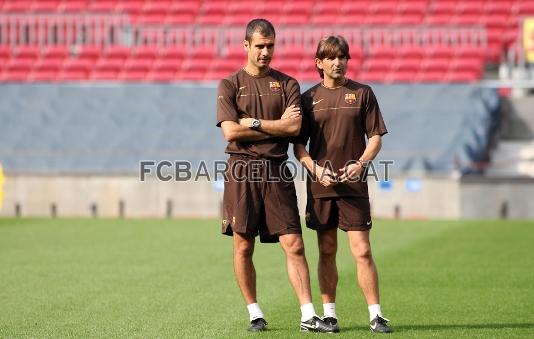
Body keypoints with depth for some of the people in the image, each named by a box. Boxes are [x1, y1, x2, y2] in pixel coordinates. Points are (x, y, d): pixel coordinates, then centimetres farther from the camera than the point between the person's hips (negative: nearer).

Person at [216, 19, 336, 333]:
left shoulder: (287, 84, 12)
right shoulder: (230, 85, 6)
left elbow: (295, 128, -3)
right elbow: (231, 132, -8)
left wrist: (254, 123, -7)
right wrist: (277, 125, -4)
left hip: (277, 171, 1)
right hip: (242, 169, -1)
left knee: (294, 245, -5)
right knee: (243, 246, 1)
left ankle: (308, 315, -7)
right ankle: (255, 313, 13)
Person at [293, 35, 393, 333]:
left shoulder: (362, 93, 5)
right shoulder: (309, 98, 7)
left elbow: (376, 138, 4)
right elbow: (299, 145, 8)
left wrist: (360, 164, -12)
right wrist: (316, 169, -9)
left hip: (353, 184, -2)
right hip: (320, 185, 2)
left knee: (362, 251, -7)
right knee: (327, 252, 7)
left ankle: (376, 315, -4)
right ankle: (329, 313, 15)